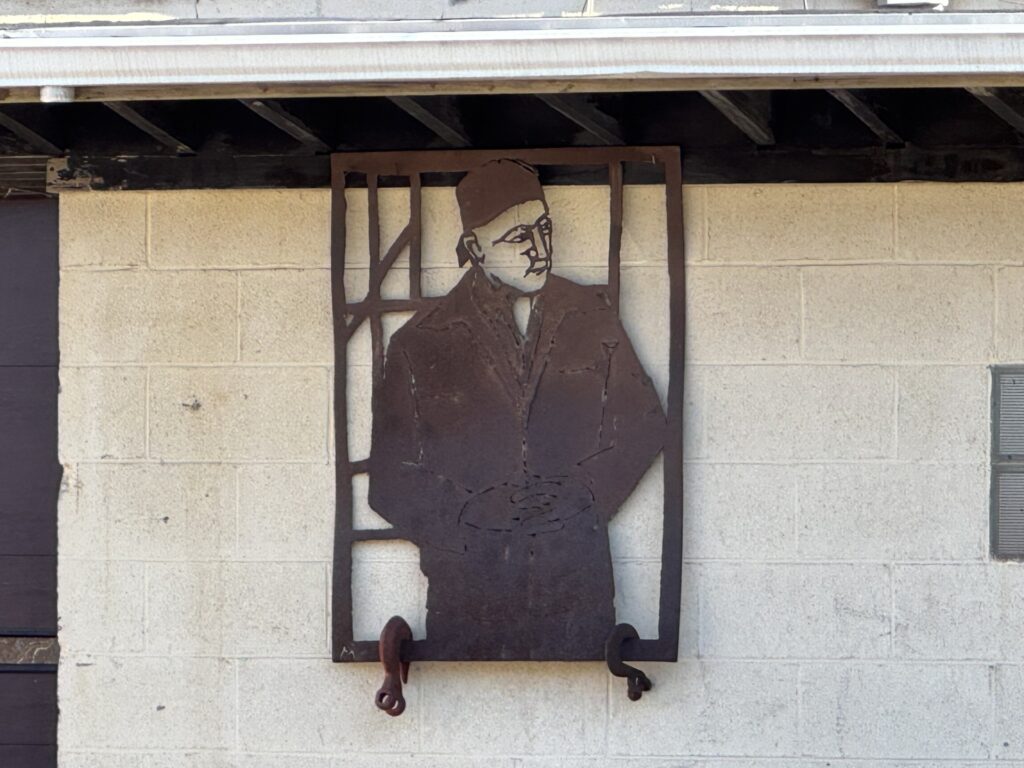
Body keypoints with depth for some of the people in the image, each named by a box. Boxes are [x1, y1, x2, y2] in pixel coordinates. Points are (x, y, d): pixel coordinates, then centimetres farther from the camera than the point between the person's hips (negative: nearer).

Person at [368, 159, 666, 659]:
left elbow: (643, 426, 8)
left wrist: (581, 495, -5)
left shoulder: (591, 318, 7)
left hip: (578, 583, 1)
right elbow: (393, 482, 1)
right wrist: (468, 517, -10)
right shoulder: (421, 345, 1)